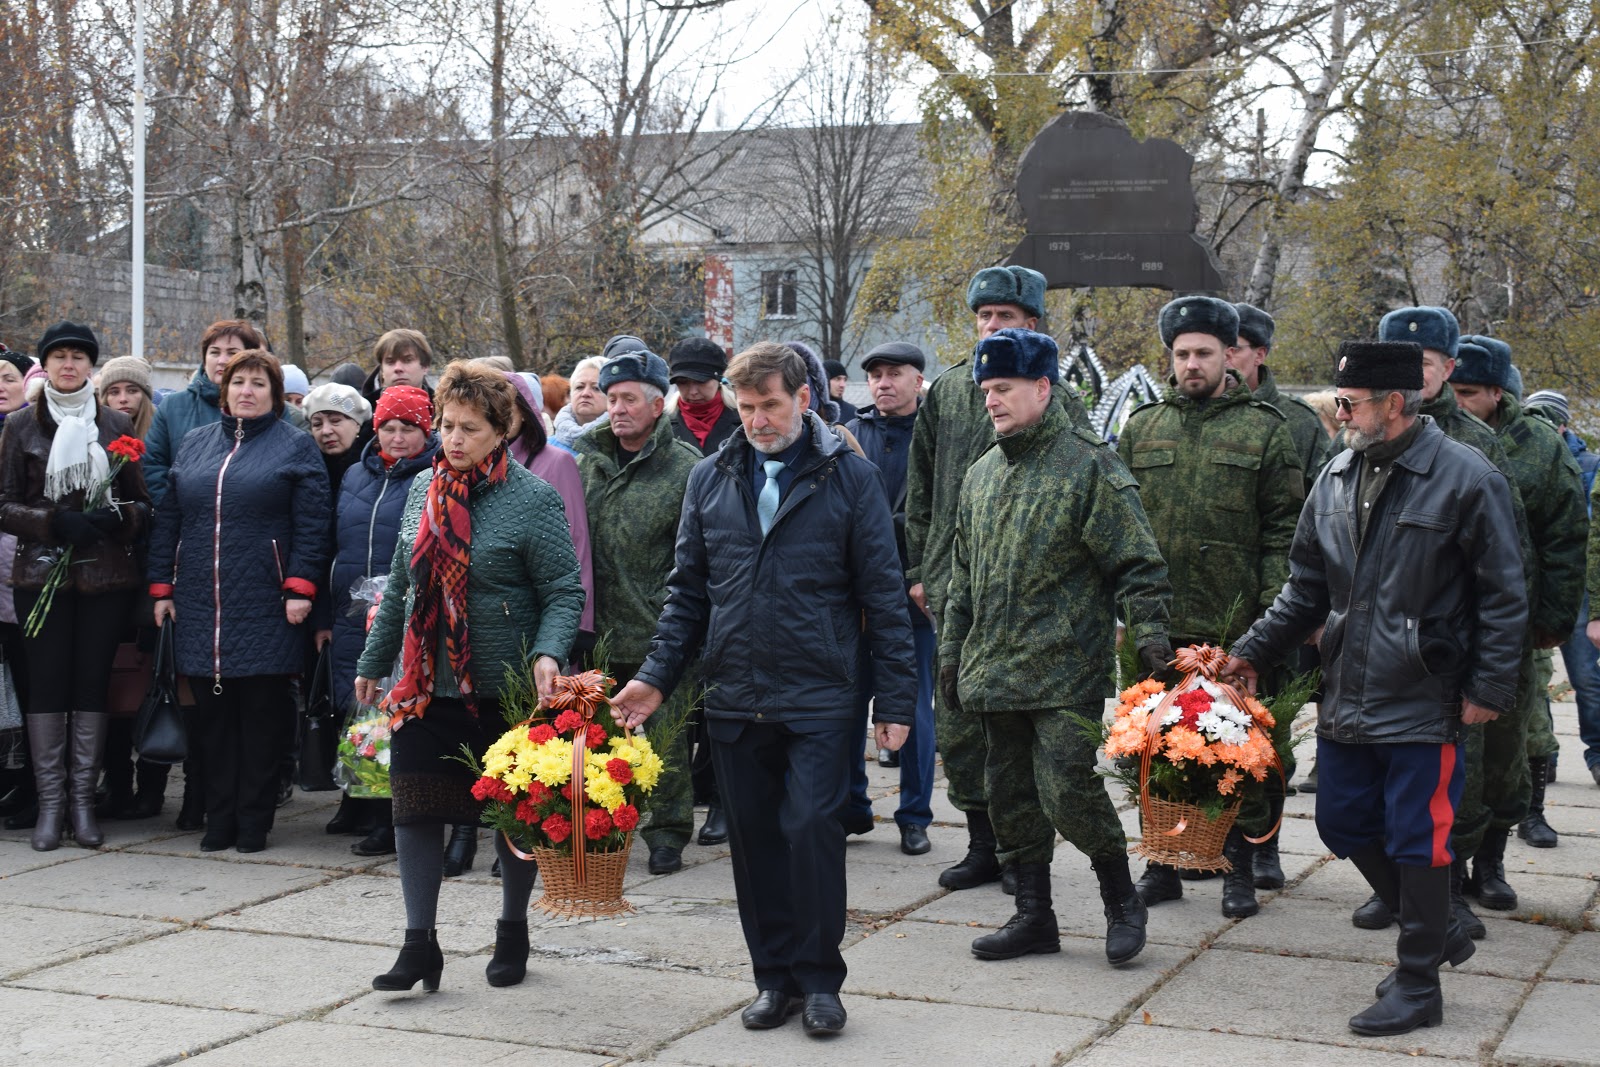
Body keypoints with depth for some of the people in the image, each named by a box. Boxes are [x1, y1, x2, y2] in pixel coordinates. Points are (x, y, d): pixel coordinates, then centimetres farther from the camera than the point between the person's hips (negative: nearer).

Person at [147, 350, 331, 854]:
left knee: (261, 713, 0)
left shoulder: (295, 447, 3)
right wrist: (162, 586, 9)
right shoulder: (194, 445, 15)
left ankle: (253, 821, 8)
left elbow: (311, 525, -4)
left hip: (264, 605, -4)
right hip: (199, 605, 4)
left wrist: (300, 588, -12)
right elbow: (167, 519, 15)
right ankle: (218, 819, 14)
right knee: (212, 712, 6)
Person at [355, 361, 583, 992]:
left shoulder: (532, 499, -9)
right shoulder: (423, 490, 7)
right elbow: (400, 586, 16)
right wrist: (373, 661, 19)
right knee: (415, 808, -1)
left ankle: (513, 930, 27)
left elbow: (564, 592, -11)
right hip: (426, 685, 4)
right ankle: (420, 945, 6)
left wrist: (548, 655, -27)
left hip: (506, 690, -4)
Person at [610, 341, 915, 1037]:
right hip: (733, 700, 4)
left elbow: (883, 594, -1)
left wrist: (896, 697, -4)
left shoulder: (849, 478, -1)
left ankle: (819, 978, 7)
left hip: (818, 699, -4)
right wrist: (657, 676, 5)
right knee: (755, 840, 9)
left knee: (811, 829, -9)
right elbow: (688, 589, 14)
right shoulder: (710, 479, 9)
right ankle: (775, 976, 21)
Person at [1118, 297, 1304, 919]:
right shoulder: (1142, 428, 11)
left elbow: (1284, 528, 0)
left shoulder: (1265, 429, 3)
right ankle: (1162, 862, 20)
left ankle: (1240, 866, 16)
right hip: (1157, 625, 3)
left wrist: (1273, 609, -9)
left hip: (1237, 626, -3)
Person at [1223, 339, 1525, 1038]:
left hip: (1424, 703, -7)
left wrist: (1490, 687, -11)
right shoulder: (1338, 476, 7)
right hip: (1347, 696, 7)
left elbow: (1503, 596, -8)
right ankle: (1438, 933, 34)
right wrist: (1252, 650, 12)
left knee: (1416, 840, 1)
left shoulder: (1467, 480, -11)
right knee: (1343, 824, 13)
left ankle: (1418, 986, 15)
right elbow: (1306, 588, 16)